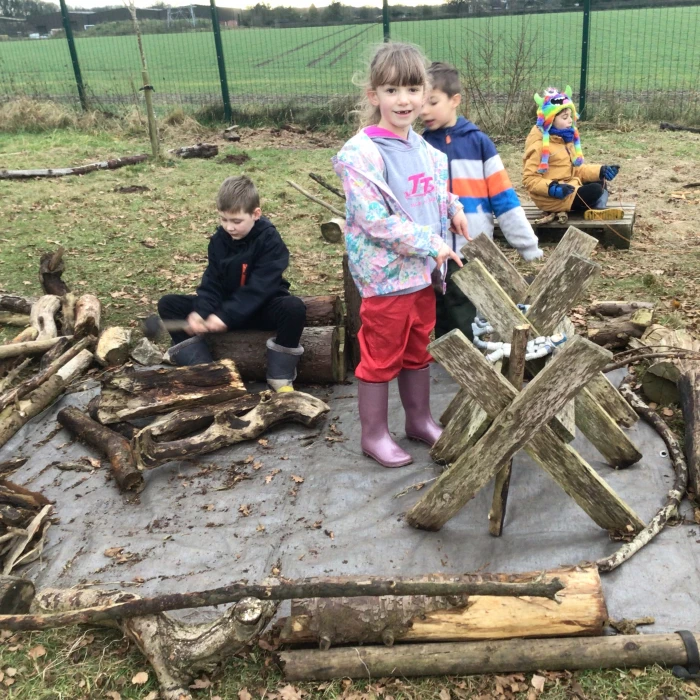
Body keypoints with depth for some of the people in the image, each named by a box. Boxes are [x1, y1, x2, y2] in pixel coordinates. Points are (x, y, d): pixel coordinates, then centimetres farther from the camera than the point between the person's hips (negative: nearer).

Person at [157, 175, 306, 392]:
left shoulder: (270, 241, -18)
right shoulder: (219, 240, -2)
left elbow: (258, 288, -27)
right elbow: (211, 282, -5)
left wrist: (226, 316, -36)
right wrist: (200, 312, -26)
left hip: (262, 308, -4)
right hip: (225, 306, 5)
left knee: (294, 307, -38)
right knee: (168, 304, -10)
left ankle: (280, 376, -20)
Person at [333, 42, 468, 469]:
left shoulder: (423, 148, 7)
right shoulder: (362, 154, -17)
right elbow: (374, 219, -23)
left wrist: (453, 207, 4)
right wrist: (430, 243, -21)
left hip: (424, 271, 7)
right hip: (385, 273, -7)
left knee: (419, 350, 20)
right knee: (381, 355, 6)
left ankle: (420, 419, 37)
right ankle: (374, 434, 22)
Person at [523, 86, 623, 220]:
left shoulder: (566, 137, 11)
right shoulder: (539, 144, -16)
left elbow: (576, 169, 14)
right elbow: (529, 179, -19)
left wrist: (600, 171, 0)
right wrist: (551, 188, -32)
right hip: (553, 198, -10)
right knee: (594, 191, -22)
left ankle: (596, 211, -14)